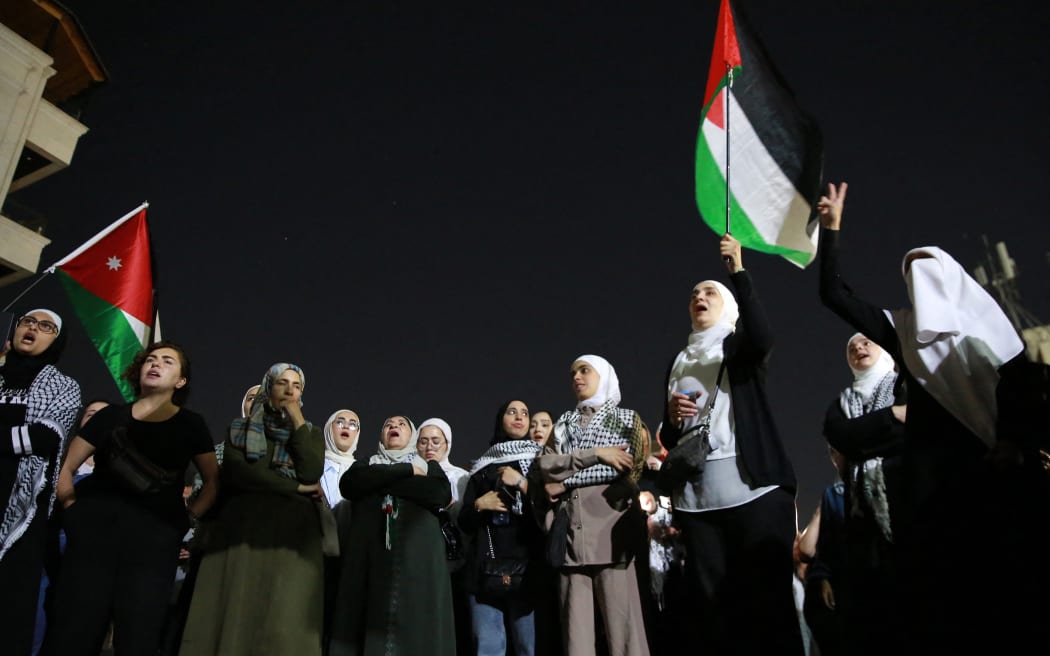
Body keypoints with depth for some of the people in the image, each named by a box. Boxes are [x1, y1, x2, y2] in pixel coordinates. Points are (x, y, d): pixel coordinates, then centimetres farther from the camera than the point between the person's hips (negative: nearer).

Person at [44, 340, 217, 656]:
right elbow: (64, 467, 12)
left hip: (155, 536, -1)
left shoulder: (191, 424, 8)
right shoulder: (111, 415, 10)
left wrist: (188, 518, 3)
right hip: (95, 529, 1)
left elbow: (213, 481, 12)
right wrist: (73, 510, 4)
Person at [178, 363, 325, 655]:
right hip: (243, 527, 1)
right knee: (235, 613, -7)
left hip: (292, 530, 0)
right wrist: (296, 487, -6)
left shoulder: (311, 432, 16)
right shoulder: (239, 428, 14)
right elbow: (234, 472, -4)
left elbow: (311, 473, -4)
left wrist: (297, 419, -1)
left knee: (285, 619, -10)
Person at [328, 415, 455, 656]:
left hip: (418, 558, 0)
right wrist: (407, 471, -2)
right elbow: (348, 484, -2)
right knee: (368, 626, -8)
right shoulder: (366, 464, 22)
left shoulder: (429, 467, 20)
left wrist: (382, 480, -1)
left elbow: (442, 494, -3)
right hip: (370, 556, 1)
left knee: (416, 633, -8)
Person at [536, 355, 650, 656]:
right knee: (575, 623, 0)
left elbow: (625, 467, -4)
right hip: (571, 530, 3)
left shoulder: (626, 418, 12)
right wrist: (595, 454, -9)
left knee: (620, 619, -7)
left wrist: (565, 482, -4)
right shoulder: (564, 422, 19)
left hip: (610, 526, -3)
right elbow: (544, 463, 2)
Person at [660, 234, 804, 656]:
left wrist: (738, 272, -21)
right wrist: (672, 414, -1)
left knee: (768, 598, -6)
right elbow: (668, 438, 21)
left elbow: (763, 337, -17)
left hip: (754, 488, -4)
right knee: (710, 605, 2)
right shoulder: (679, 362, 22)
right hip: (696, 497, 4)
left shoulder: (741, 346, 11)